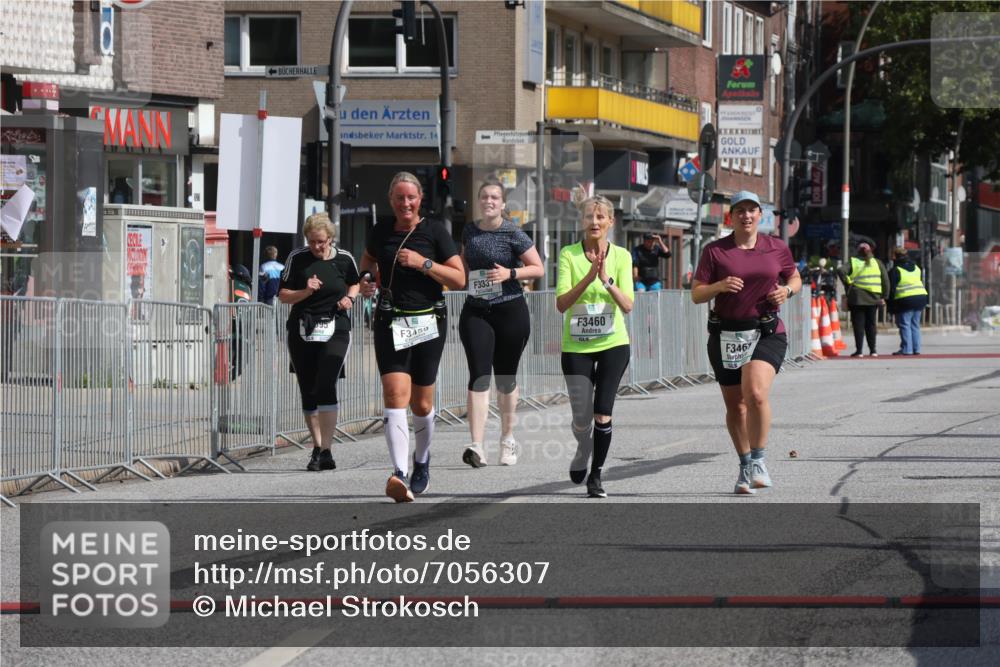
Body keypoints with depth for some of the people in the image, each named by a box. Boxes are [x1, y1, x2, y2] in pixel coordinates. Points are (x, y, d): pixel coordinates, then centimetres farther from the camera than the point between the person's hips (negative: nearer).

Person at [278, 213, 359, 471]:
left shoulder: (344, 259, 1)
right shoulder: (297, 258, 0)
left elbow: (354, 283, 22)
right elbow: (283, 295, 2)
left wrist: (349, 298, 1)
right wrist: (306, 292, -15)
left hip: (335, 331, -2)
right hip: (302, 331, 2)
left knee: (326, 387, -17)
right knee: (308, 392, 6)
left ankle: (326, 451, -18)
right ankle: (317, 448, 20)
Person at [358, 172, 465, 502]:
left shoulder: (434, 231, -2)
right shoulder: (380, 233, 6)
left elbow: (459, 279, -4)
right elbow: (368, 261, 28)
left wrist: (423, 263, -15)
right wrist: (366, 279, 6)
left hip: (427, 323, -1)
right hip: (390, 324, 1)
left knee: (421, 404, 8)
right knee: (395, 397, -17)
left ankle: (422, 459, 38)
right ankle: (399, 474, -30)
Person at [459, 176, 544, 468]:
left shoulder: (513, 233, -5)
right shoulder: (470, 231, 8)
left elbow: (538, 269, -4)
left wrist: (510, 273, -17)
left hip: (510, 311, -2)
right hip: (476, 312, 2)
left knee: (506, 377, 8)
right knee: (479, 376, -10)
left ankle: (507, 439, 26)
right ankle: (476, 446, -18)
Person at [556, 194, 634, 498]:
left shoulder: (621, 256, -2)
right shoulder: (569, 255, -5)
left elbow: (627, 306, -9)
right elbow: (561, 303, -13)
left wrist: (606, 279, -24)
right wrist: (589, 277, -25)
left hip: (613, 344, 0)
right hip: (576, 346, 0)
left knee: (603, 414, -6)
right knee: (581, 419, -1)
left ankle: (596, 475, 10)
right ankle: (583, 453, 33)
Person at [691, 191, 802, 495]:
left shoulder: (777, 247, 6)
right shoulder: (715, 251, 1)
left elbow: (795, 279, 21)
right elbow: (696, 294, 1)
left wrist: (786, 290, -2)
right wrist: (719, 286, -19)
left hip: (767, 332, -1)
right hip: (726, 335, 1)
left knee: (756, 393, -23)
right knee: (735, 406, 9)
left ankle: (758, 460, -8)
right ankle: (745, 467, 27)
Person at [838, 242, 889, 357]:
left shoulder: (853, 262, 1)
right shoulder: (877, 263, 7)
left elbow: (841, 271, -16)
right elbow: (885, 279, 2)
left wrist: (848, 284, -4)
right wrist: (883, 296, 6)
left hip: (857, 297, -2)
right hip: (873, 298, 2)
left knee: (858, 324, 1)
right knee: (871, 324, 12)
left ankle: (859, 350, -4)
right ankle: (873, 350, 10)